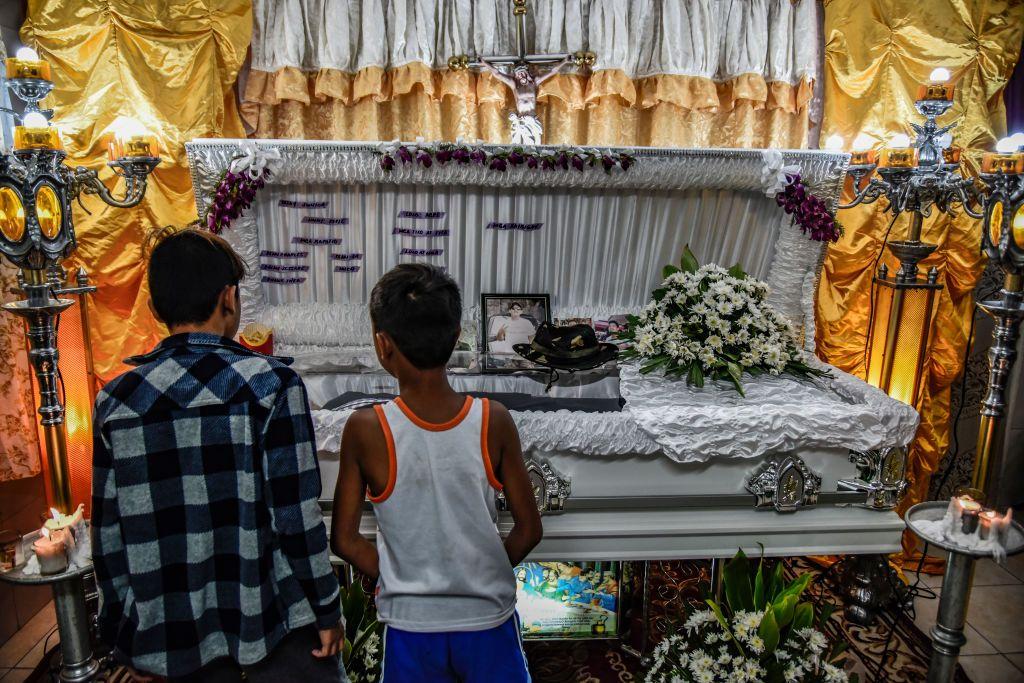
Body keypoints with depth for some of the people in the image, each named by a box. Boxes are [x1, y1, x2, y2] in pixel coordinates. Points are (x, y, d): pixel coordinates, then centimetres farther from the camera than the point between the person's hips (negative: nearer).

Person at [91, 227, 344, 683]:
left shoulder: (115, 401, -2)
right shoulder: (269, 382, -14)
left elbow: (108, 534, 2)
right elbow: (296, 512, -15)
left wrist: (125, 639, 13)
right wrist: (326, 610, -4)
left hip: (173, 631, 4)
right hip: (269, 619, -4)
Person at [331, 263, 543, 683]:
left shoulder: (365, 430, -19)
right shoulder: (493, 421, -17)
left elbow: (344, 540, -9)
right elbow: (528, 529, -8)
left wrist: (397, 580, 7)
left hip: (410, 627, 0)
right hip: (487, 621, 1)